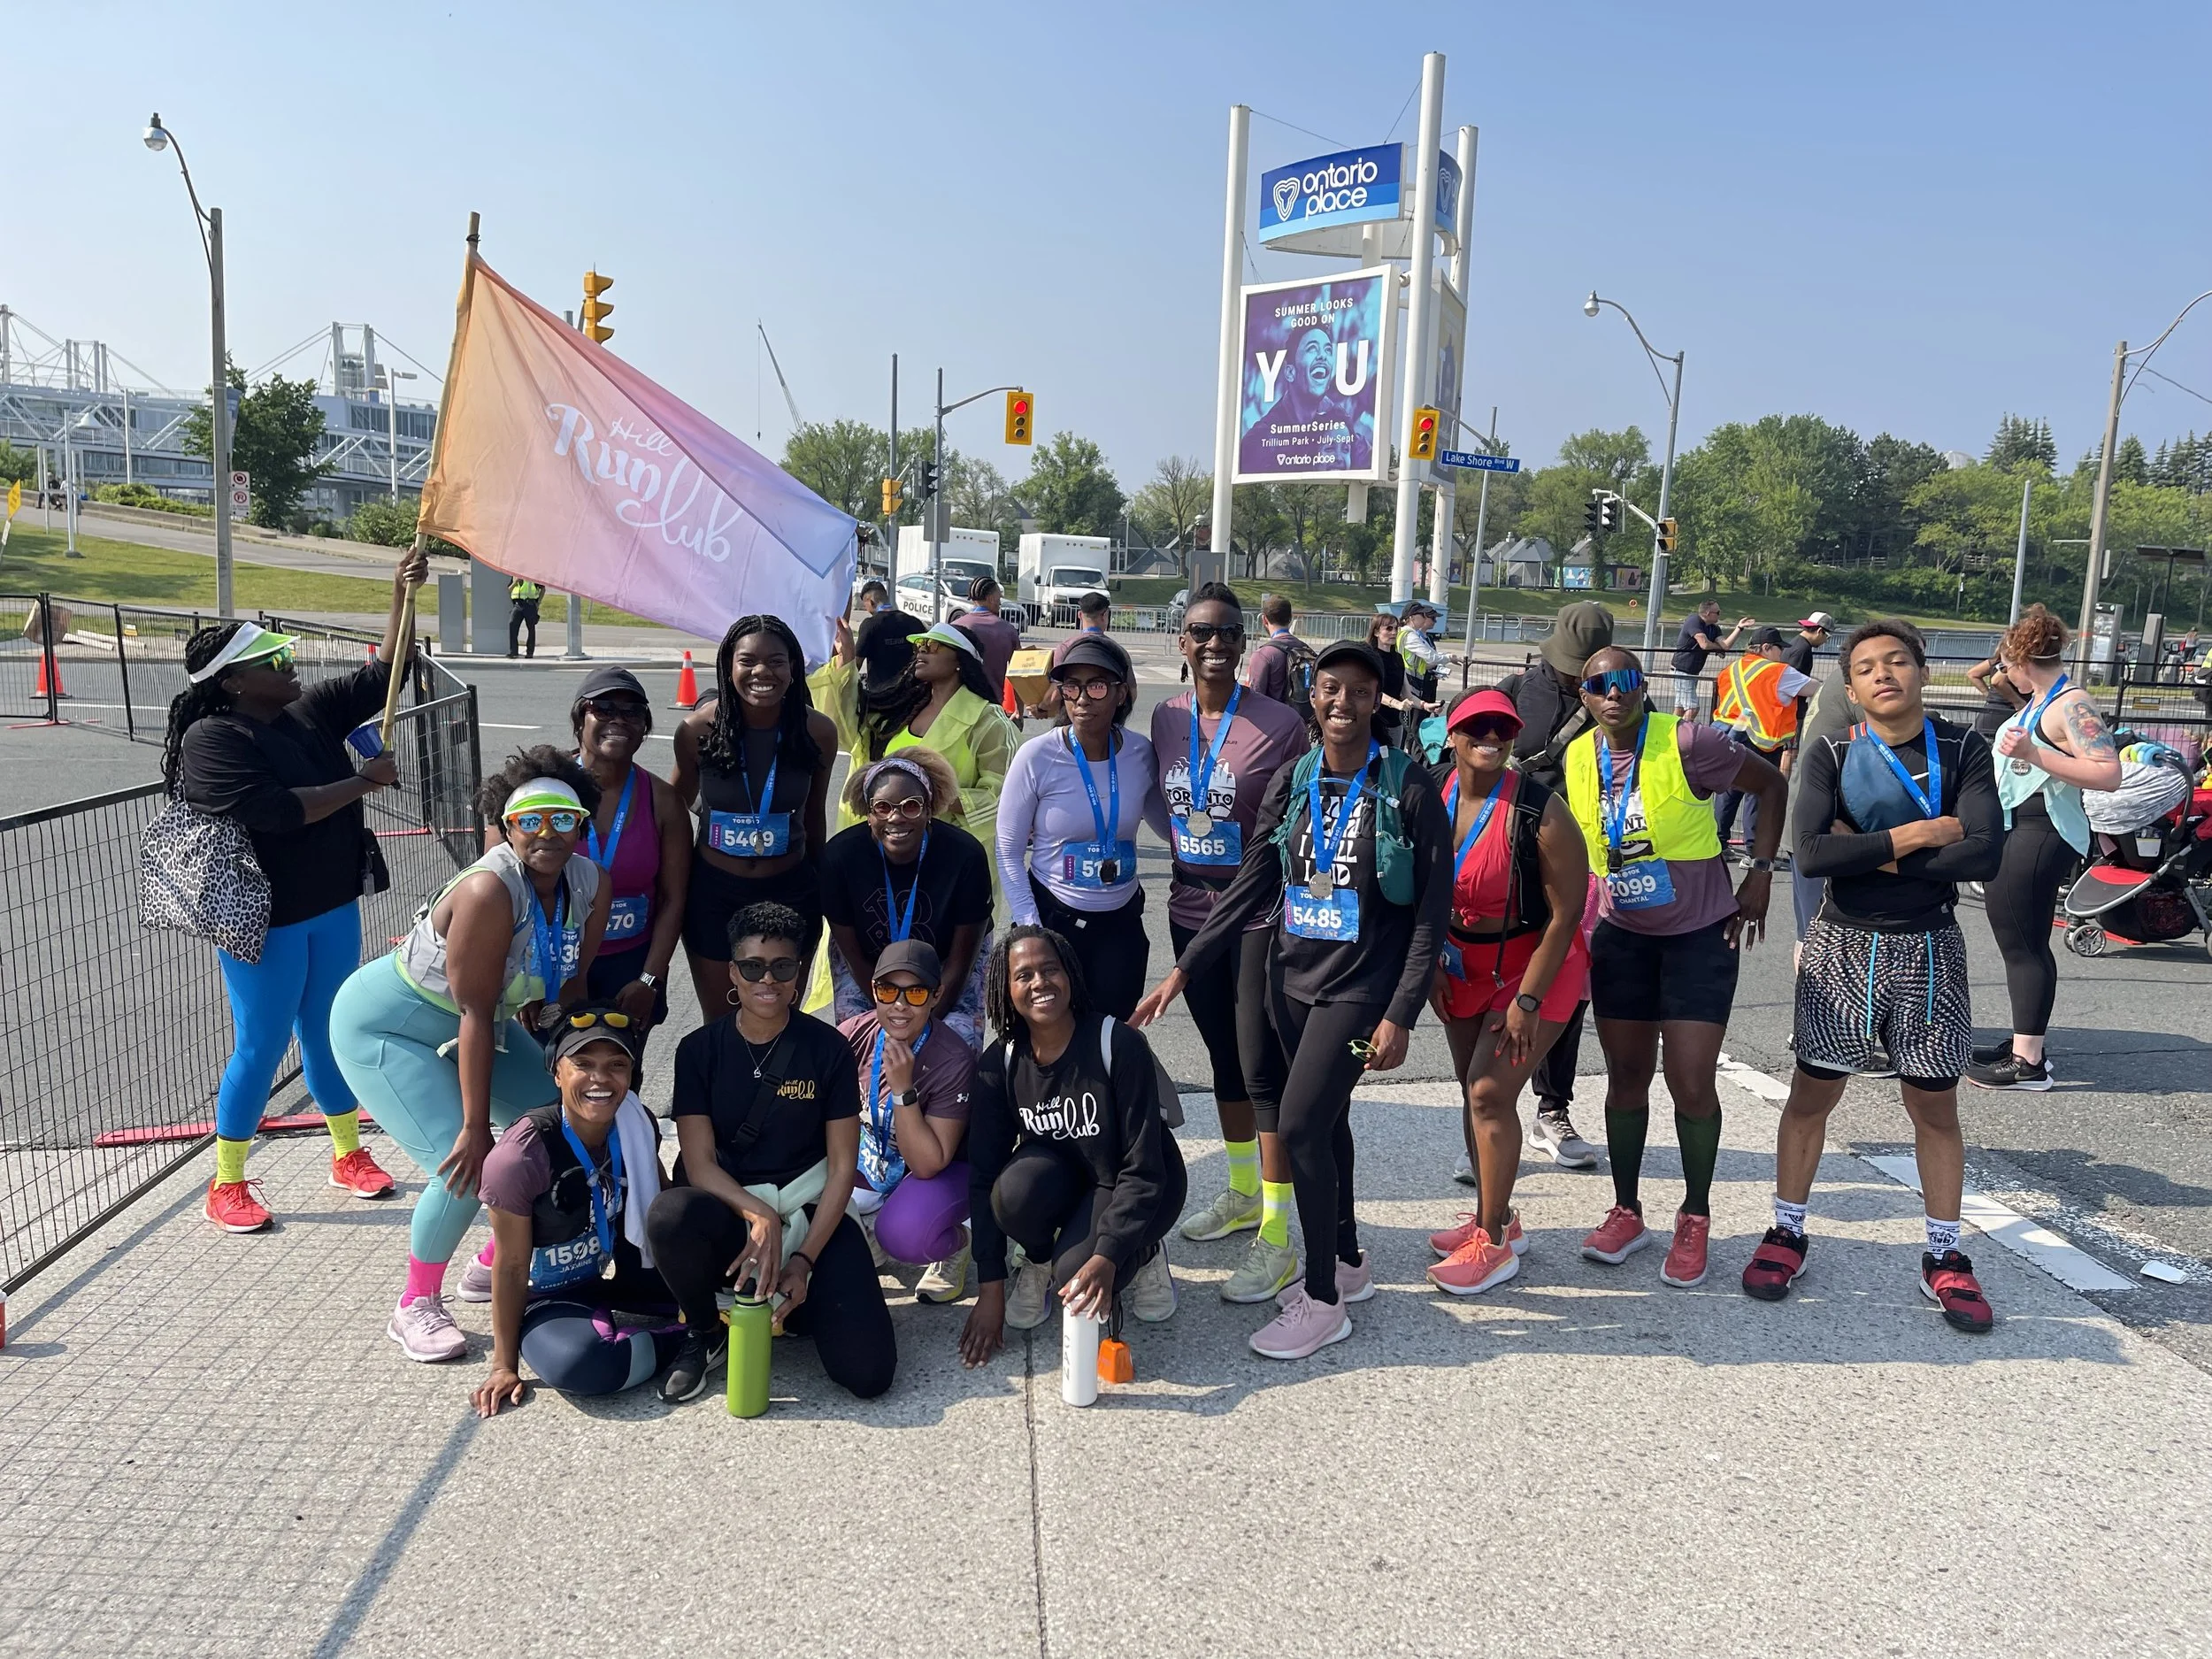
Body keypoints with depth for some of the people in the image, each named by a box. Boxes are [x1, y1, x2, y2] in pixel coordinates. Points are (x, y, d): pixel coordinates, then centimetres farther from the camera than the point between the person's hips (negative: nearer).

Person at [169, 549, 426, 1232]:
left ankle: (349, 1155, 32)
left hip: (333, 909, 7)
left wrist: (401, 598, -5)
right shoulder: (212, 741, -17)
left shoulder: (308, 713, 3)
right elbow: (280, 811, -27)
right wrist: (364, 780, -19)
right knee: (262, 1046, 3)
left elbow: (380, 677, 5)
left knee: (327, 1032, 18)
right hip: (265, 921, -7)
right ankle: (226, 1186, 19)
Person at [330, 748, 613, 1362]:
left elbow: (573, 982, 0)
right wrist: (475, 1127, -27)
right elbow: (476, 1013, -31)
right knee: (466, 1166, -19)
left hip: (469, 1027, 8)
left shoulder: (590, 884, -13)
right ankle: (416, 1307, 4)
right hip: (383, 1027, -8)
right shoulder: (491, 890, -34)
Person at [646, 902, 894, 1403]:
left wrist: (804, 1260, -12)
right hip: (727, 1208, 0)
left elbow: (842, 1166, -2)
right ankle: (706, 1332, -4)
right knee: (670, 1215, -37)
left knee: (869, 1372, -18)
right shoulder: (700, 1049, -1)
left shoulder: (828, 1048, -2)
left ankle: (786, 1300, 16)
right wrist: (760, 1216, -24)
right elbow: (699, 1162, -7)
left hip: (809, 1211, 0)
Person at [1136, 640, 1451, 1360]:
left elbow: (1432, 909, -9)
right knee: (1325, 1120, 15)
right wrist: (1183, 970, -1)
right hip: (1290, 977, 5)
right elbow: (1250, 887, 5)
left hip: (1358, 985, -5)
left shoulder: (1408, 788, -10)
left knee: (1301, 1124, -10)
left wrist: (1400, 1015, -13)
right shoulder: (1291, 781, 4)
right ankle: (1347, 1261, 34)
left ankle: (1323, 1301, 6)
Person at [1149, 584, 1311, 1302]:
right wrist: (1193, 856, 8)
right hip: (1191, 909, 6)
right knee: (1223, 1056, 19)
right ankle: (1242, 1192, 38)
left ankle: (1277, 1238, 6)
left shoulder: (1280, 725, -12)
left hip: (1260, 914, -5)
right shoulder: (1166, 717, 3)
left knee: (1263, 1069, -3)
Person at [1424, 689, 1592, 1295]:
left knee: (1491, 1091, -12)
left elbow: (1565, 915, -20)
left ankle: (1495, 1244, 1)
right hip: (1463, 965, 6)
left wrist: (1527, 1000, -19)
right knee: (1473, 1091, 12)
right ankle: (1493, 1217, 30)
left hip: (1535, 966, -6)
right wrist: (1432, 968, 2)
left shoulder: (1539, 812, -24)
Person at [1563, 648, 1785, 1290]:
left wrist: (1760, 873, -10)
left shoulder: (1686, 742, -18)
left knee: (1691, 1084, -2)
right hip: (1622, 936, 4)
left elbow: (1772, 785, -7)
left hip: (1700, 934, -4)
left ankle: (1695, 1220, 18)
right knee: (1626, 1077, 10)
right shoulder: (1578, 758, -4)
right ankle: (1626, 1212, 25)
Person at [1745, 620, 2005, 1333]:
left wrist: (1872, 856, -16)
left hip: (1928, 950, 0)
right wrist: (1910, 836, -18)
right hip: (1843, 946, 0)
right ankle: (1786, 1234, 21)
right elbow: (1811, 853, -18)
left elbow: (1985, 854, -17)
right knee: (1812, 1094, 7)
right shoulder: (1831, 756, -3)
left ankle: (1944, 1257, 22)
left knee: (1934, 1106, 8)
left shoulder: (1963, 751, -3)